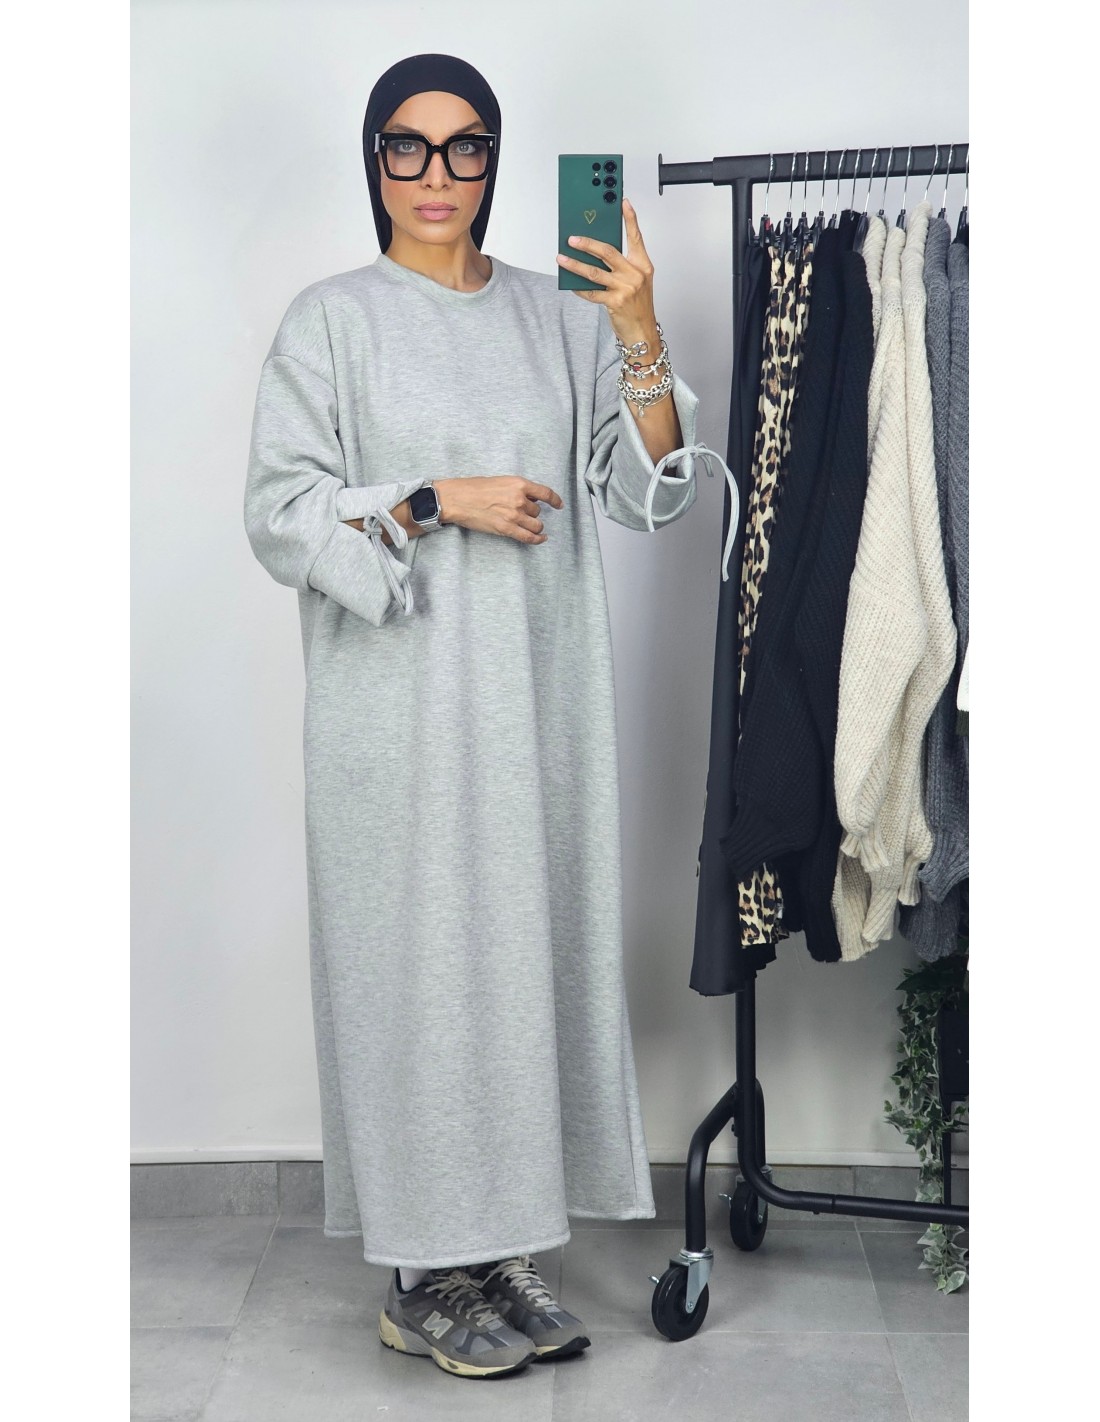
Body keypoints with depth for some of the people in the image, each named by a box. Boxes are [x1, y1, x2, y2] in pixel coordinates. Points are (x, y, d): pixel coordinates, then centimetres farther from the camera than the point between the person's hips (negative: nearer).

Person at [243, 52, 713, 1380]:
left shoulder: (558, 315, 10)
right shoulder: (331, 321, 0)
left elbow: (647, 493, 4)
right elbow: (280, 514, -5)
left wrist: (640, 337, -9)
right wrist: (436, 502, -15)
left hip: (535, 697, 4)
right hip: (401, 704, -4)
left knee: (530, 949, 7)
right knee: (419, 960, 0)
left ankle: (495, 1250, 21)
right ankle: (424, 1278, 14)